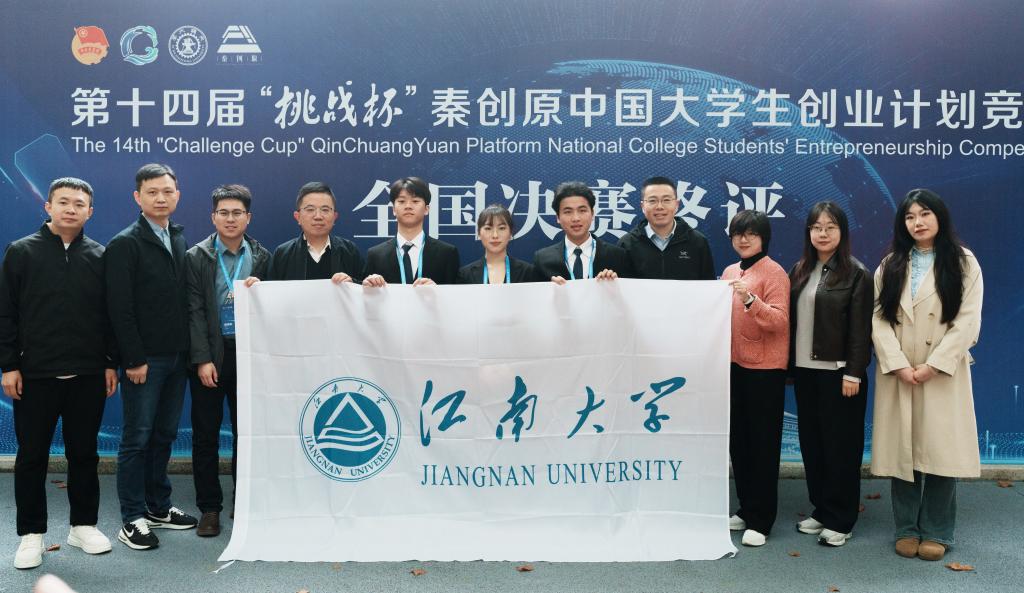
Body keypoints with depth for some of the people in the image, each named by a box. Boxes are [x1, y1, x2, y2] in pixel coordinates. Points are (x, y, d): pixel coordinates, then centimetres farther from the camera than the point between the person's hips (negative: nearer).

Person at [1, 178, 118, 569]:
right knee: (32, 456, 7)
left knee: (84, 452, 10)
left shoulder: (99, 256, 5)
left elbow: (110, 315, 7)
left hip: (88, 376, 1)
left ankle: (83, 525, 23)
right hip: (35, 375, -1)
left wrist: (112, 363, 4)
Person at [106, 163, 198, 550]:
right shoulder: (125, 244, -7)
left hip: (177, 357, 6)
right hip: (144, 360, -6)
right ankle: (133, 519, 11)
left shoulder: (180, 240, 12)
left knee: (165, 435, 14)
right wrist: (134, 359, -15)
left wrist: (189, 350, 5)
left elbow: (185, 297, 11)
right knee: (137, 439, 1)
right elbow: (120, 308, -12)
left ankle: (158, 507, 25)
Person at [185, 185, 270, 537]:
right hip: (209, 355, -1)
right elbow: (195, 311, -4)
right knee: (206, 434, 4)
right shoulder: (197, 257, 1)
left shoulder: (261, 257, 6)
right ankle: (209, 508, 15)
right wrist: (202, 359, -11)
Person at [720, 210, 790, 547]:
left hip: (764, 369, -7)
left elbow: (779, 321, -19)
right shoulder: (730, 272, 11)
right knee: (738, 441, 13)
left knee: (763, 444, 2)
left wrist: (750, 299, -31)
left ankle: (761, 520, 11)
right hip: (735, 365, 7)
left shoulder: (774, 273, -9)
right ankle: (746, 508, 27)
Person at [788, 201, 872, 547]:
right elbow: (791, 320, 10)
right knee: (811, 442, 12)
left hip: (838, 372, -6)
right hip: (805, 370, 6)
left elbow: (860, 329, -9)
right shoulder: (800, 271, 10)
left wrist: (853, 373, -14)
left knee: (840, 445, 3)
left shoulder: (856, 274, -6)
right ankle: (820, 510, 25)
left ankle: (840, 520, 14)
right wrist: (790, 364, 7)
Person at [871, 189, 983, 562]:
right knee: (902, 449, 3)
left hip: (943, 373, -2)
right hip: (898, 373, 2)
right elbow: (878, 318, 1)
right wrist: (898, 365, -12)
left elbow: (968, 321, -5)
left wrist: (933, 365, -13)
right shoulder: (890, 265, 10)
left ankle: (936, 532, 12)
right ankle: (907, 529, 14)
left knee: (940, 449, -1)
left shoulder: (963, 262, 4)